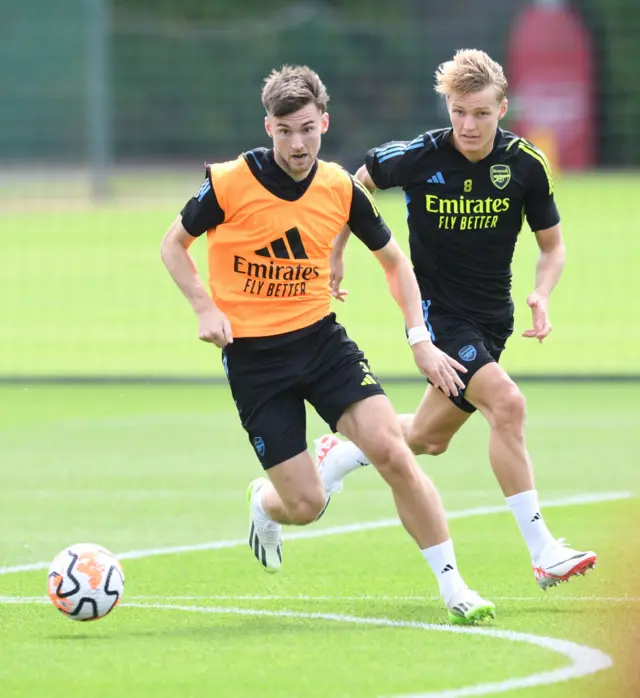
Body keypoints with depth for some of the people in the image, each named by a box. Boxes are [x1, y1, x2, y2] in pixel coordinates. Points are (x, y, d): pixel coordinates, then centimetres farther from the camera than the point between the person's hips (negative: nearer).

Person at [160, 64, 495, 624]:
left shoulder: (341, 188, -3)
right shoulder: (230, 182, -12)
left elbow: (393, 260, 12)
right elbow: (174, 245, 3)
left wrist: (420, 339, 2)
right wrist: (205, 308, -11)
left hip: (320, 337, 2)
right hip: (252, 355, -2)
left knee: (391, 450, -18)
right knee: (305, 505, -6)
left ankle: (453, 586, -9)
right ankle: (264, 503, 34)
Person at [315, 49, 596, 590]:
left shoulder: (525, 164, -9)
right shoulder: (419, 157, -15)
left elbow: (553, 245, 4)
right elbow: (357, 185, 6)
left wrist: (542, 295, -15)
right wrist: (335, 256, 9)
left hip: (492, 318, 5)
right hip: (437, 311, -5)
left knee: (428, 437, 16)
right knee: (506, 403, -25)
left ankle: (334, 460, 45)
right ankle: (542, 553, -25)